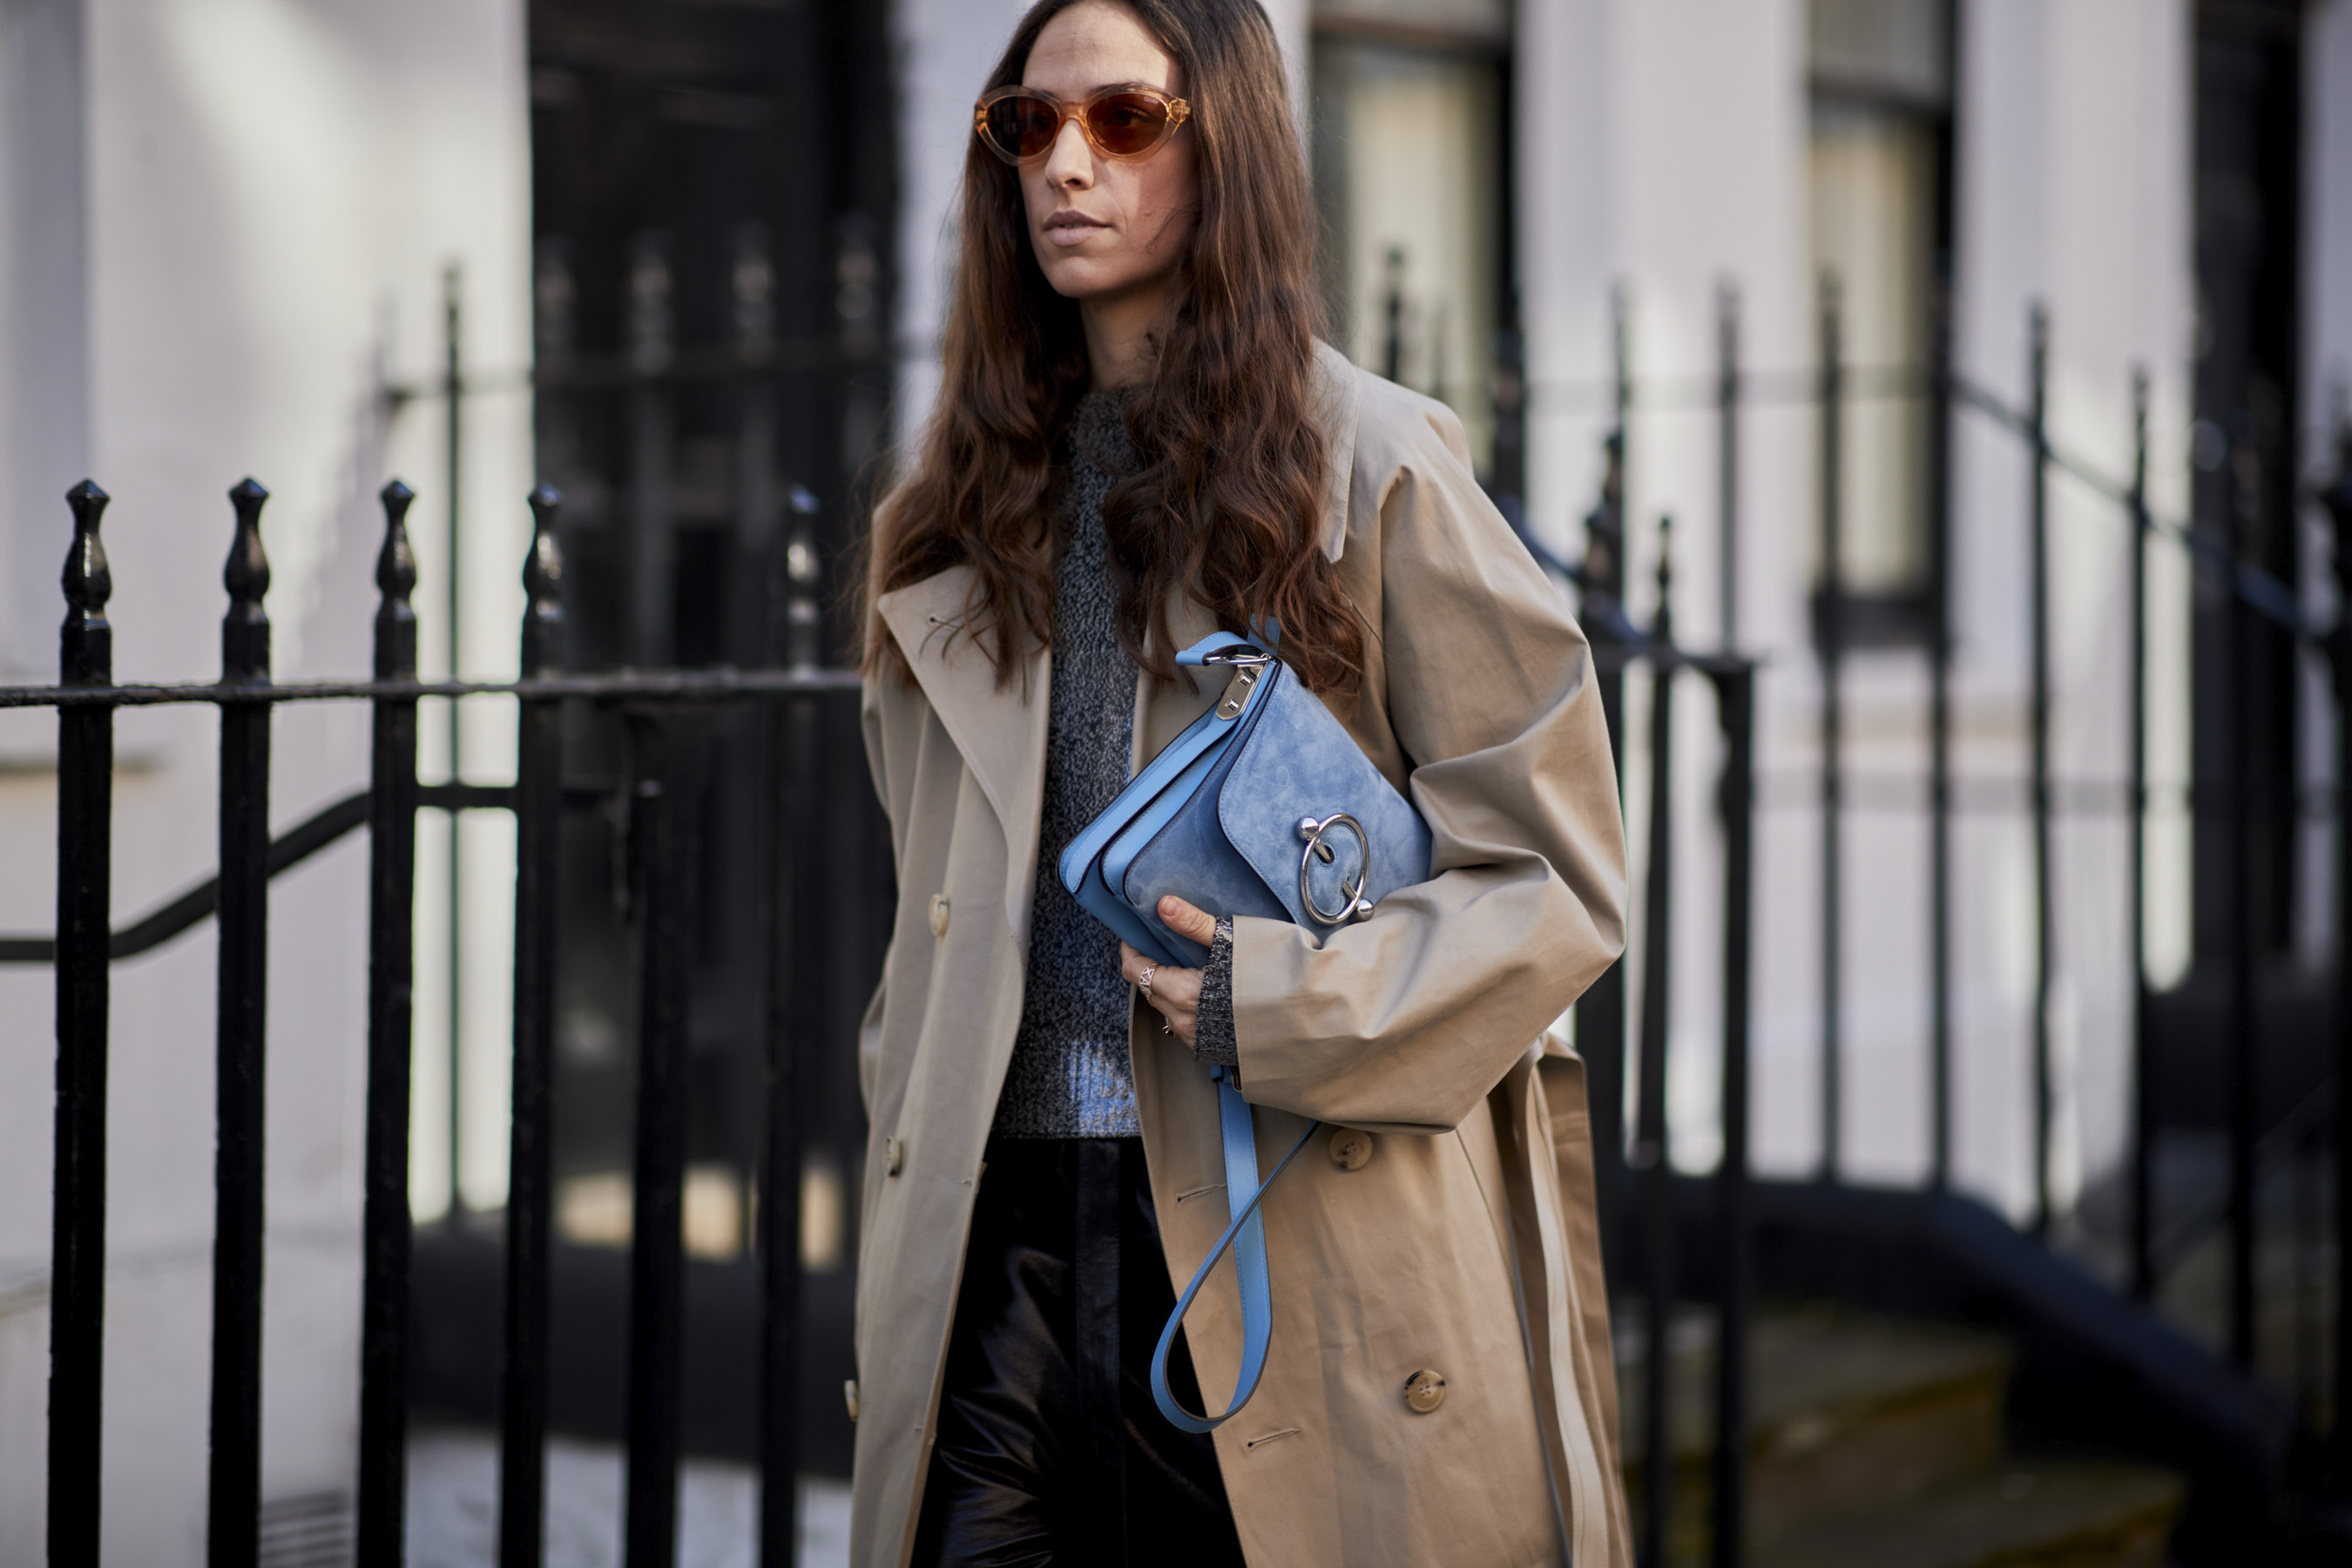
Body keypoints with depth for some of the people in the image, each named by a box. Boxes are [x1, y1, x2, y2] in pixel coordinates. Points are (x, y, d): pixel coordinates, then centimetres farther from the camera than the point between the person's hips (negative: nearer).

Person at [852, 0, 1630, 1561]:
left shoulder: (1372, 463, 0)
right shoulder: (972, 503, 16)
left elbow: (1554, 873, -2)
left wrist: (1276, 999, -14)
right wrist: (917, 1166, 13)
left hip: (1286, 1239, -4)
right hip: (1002, 1239, 4)